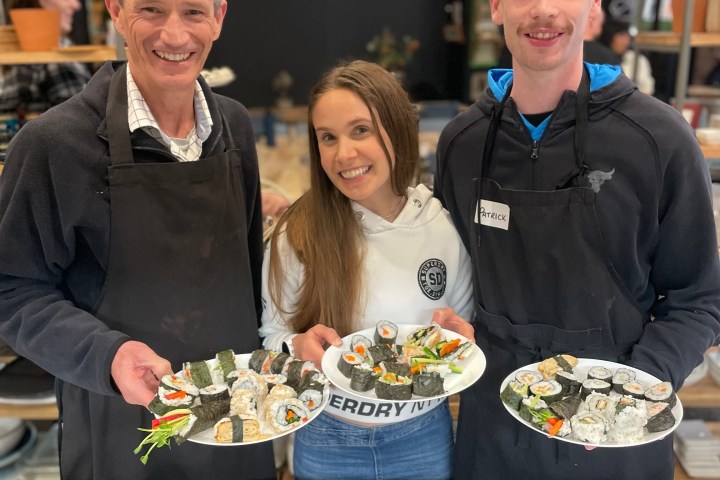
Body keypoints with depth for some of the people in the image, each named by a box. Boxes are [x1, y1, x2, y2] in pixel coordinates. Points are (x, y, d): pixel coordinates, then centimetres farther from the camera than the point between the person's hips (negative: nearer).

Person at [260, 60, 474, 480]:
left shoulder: (444, 225, -10)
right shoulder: (298, 236, -15)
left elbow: (468, 327, 3)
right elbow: (273, 337, -5)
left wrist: (463, 337, -18)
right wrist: (298, 347, -25)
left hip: (424, 438, 1)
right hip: (327, 444, -1)